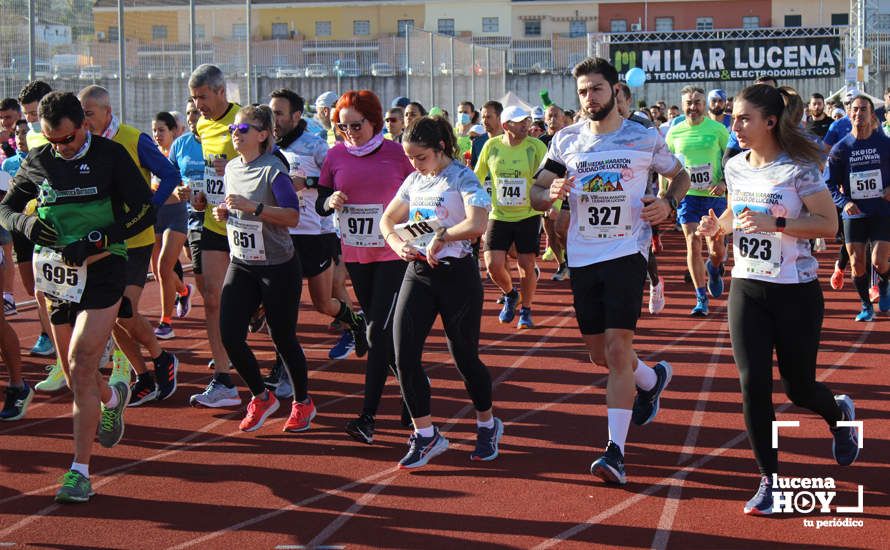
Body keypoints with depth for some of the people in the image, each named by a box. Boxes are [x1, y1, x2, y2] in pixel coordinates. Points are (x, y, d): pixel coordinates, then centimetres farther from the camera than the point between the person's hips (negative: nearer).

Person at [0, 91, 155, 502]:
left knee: (81, 367, -16)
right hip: (58, 277, 5)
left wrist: (95, 242, -17)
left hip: (102, 271, -5)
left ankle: (80, 471, -11)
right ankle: (113, 398, 49)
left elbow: (144, 211, -6)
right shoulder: (37, 162, 7)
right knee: (75, 374, 13)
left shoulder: (110, 155, -4)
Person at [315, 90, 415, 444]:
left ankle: (368, 415, -10)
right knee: (381, 330, 14)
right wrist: (330, 202, -16)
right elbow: (320, 205, 5)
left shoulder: (397, 154, -6)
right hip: (354, 253, 4)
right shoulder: (335, 156, 2)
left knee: (379, 332, -10)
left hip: (393, 253, -4)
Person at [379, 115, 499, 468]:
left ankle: (487, 425, 29)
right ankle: (425, 435, 8)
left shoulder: (462, 178, -11)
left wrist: (441, 236, -18)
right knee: (404, 356, -4)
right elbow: (388, 219, 20)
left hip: (457, 274, -6)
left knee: (464, 356, 4)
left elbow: (477, 223, -28)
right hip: (418, 273, 6)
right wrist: (399, 245, 0)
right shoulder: (414, 181, 10)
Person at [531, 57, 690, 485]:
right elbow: (535, 195, 8)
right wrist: (551, 194, -16)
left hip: (627, 252, -4)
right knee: (599, 354, 11)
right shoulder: (567, 140, 5)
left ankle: (615, 450, -12)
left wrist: (667, 202, -7)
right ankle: (653, 378, 44)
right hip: (582, 256, 4)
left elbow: (680, 176, 14)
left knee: (618, 348, -15)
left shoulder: (645, 138, -1)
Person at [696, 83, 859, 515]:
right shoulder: (735, 167, 3)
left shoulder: (799, 168, -14)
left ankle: (840, 414, 43)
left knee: (798, 388, 6)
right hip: (746, 290, 4)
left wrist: (775, 224, -26)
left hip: (795, 293, -4)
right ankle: (769, 480, 6)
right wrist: (718, 225, -2)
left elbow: (829, 224, -16)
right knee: (753, 383, -5)